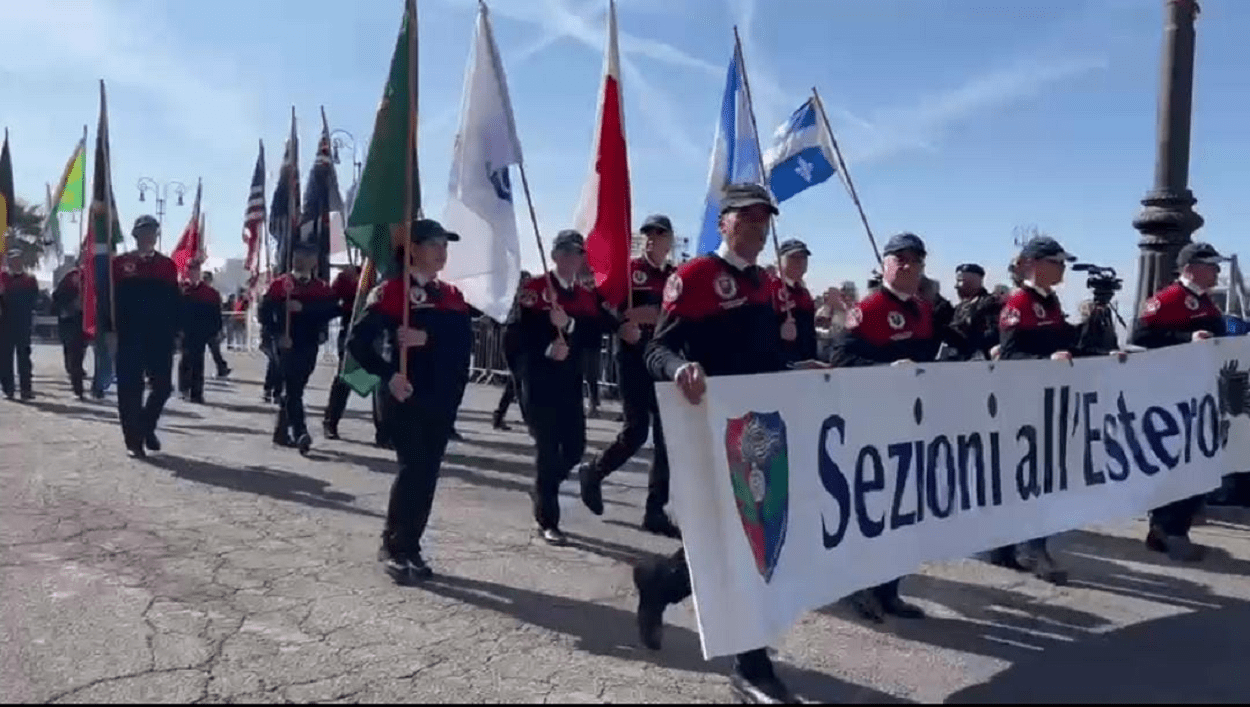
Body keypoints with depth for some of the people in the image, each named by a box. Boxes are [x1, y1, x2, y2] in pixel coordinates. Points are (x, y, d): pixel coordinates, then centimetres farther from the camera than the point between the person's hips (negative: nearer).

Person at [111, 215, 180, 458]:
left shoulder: (168, 265, 8)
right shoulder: (119, 264, 2)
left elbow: (175, 302, 7)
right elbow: (109, 298, -1)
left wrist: (177, 332, 1)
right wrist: (106, 330, -7)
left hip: (160, 338, 2)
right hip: (129, 338, -2)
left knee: (163, 386, 1)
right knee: (130, 390, 0)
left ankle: (146, 426, 26)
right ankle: (134, 440, 9)